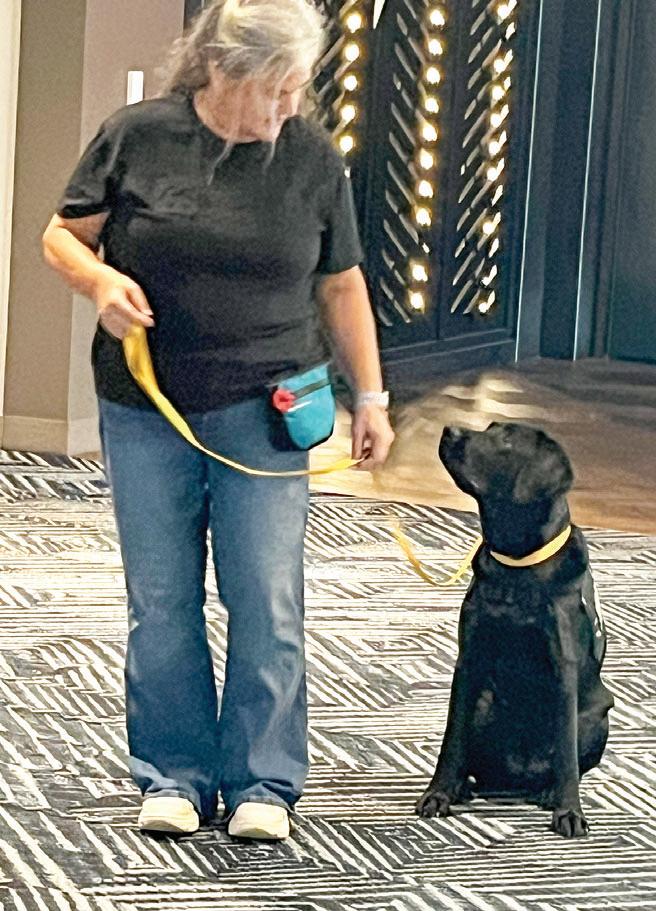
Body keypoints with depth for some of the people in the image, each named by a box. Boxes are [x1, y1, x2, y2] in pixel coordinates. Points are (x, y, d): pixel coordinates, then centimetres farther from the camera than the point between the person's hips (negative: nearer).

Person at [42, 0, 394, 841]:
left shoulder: (312, 156, 2)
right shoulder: (137, 136, -3)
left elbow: (340, 285, 9)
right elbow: (62, 236, 4)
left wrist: (369, 398, 8)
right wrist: (100, 280, -17)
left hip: (266, 412, 0)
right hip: (146, 411, 0)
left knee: (267, 603, -2)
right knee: (161, 604, 5)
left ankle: (262, 784, 8)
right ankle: (175, 777, 16)